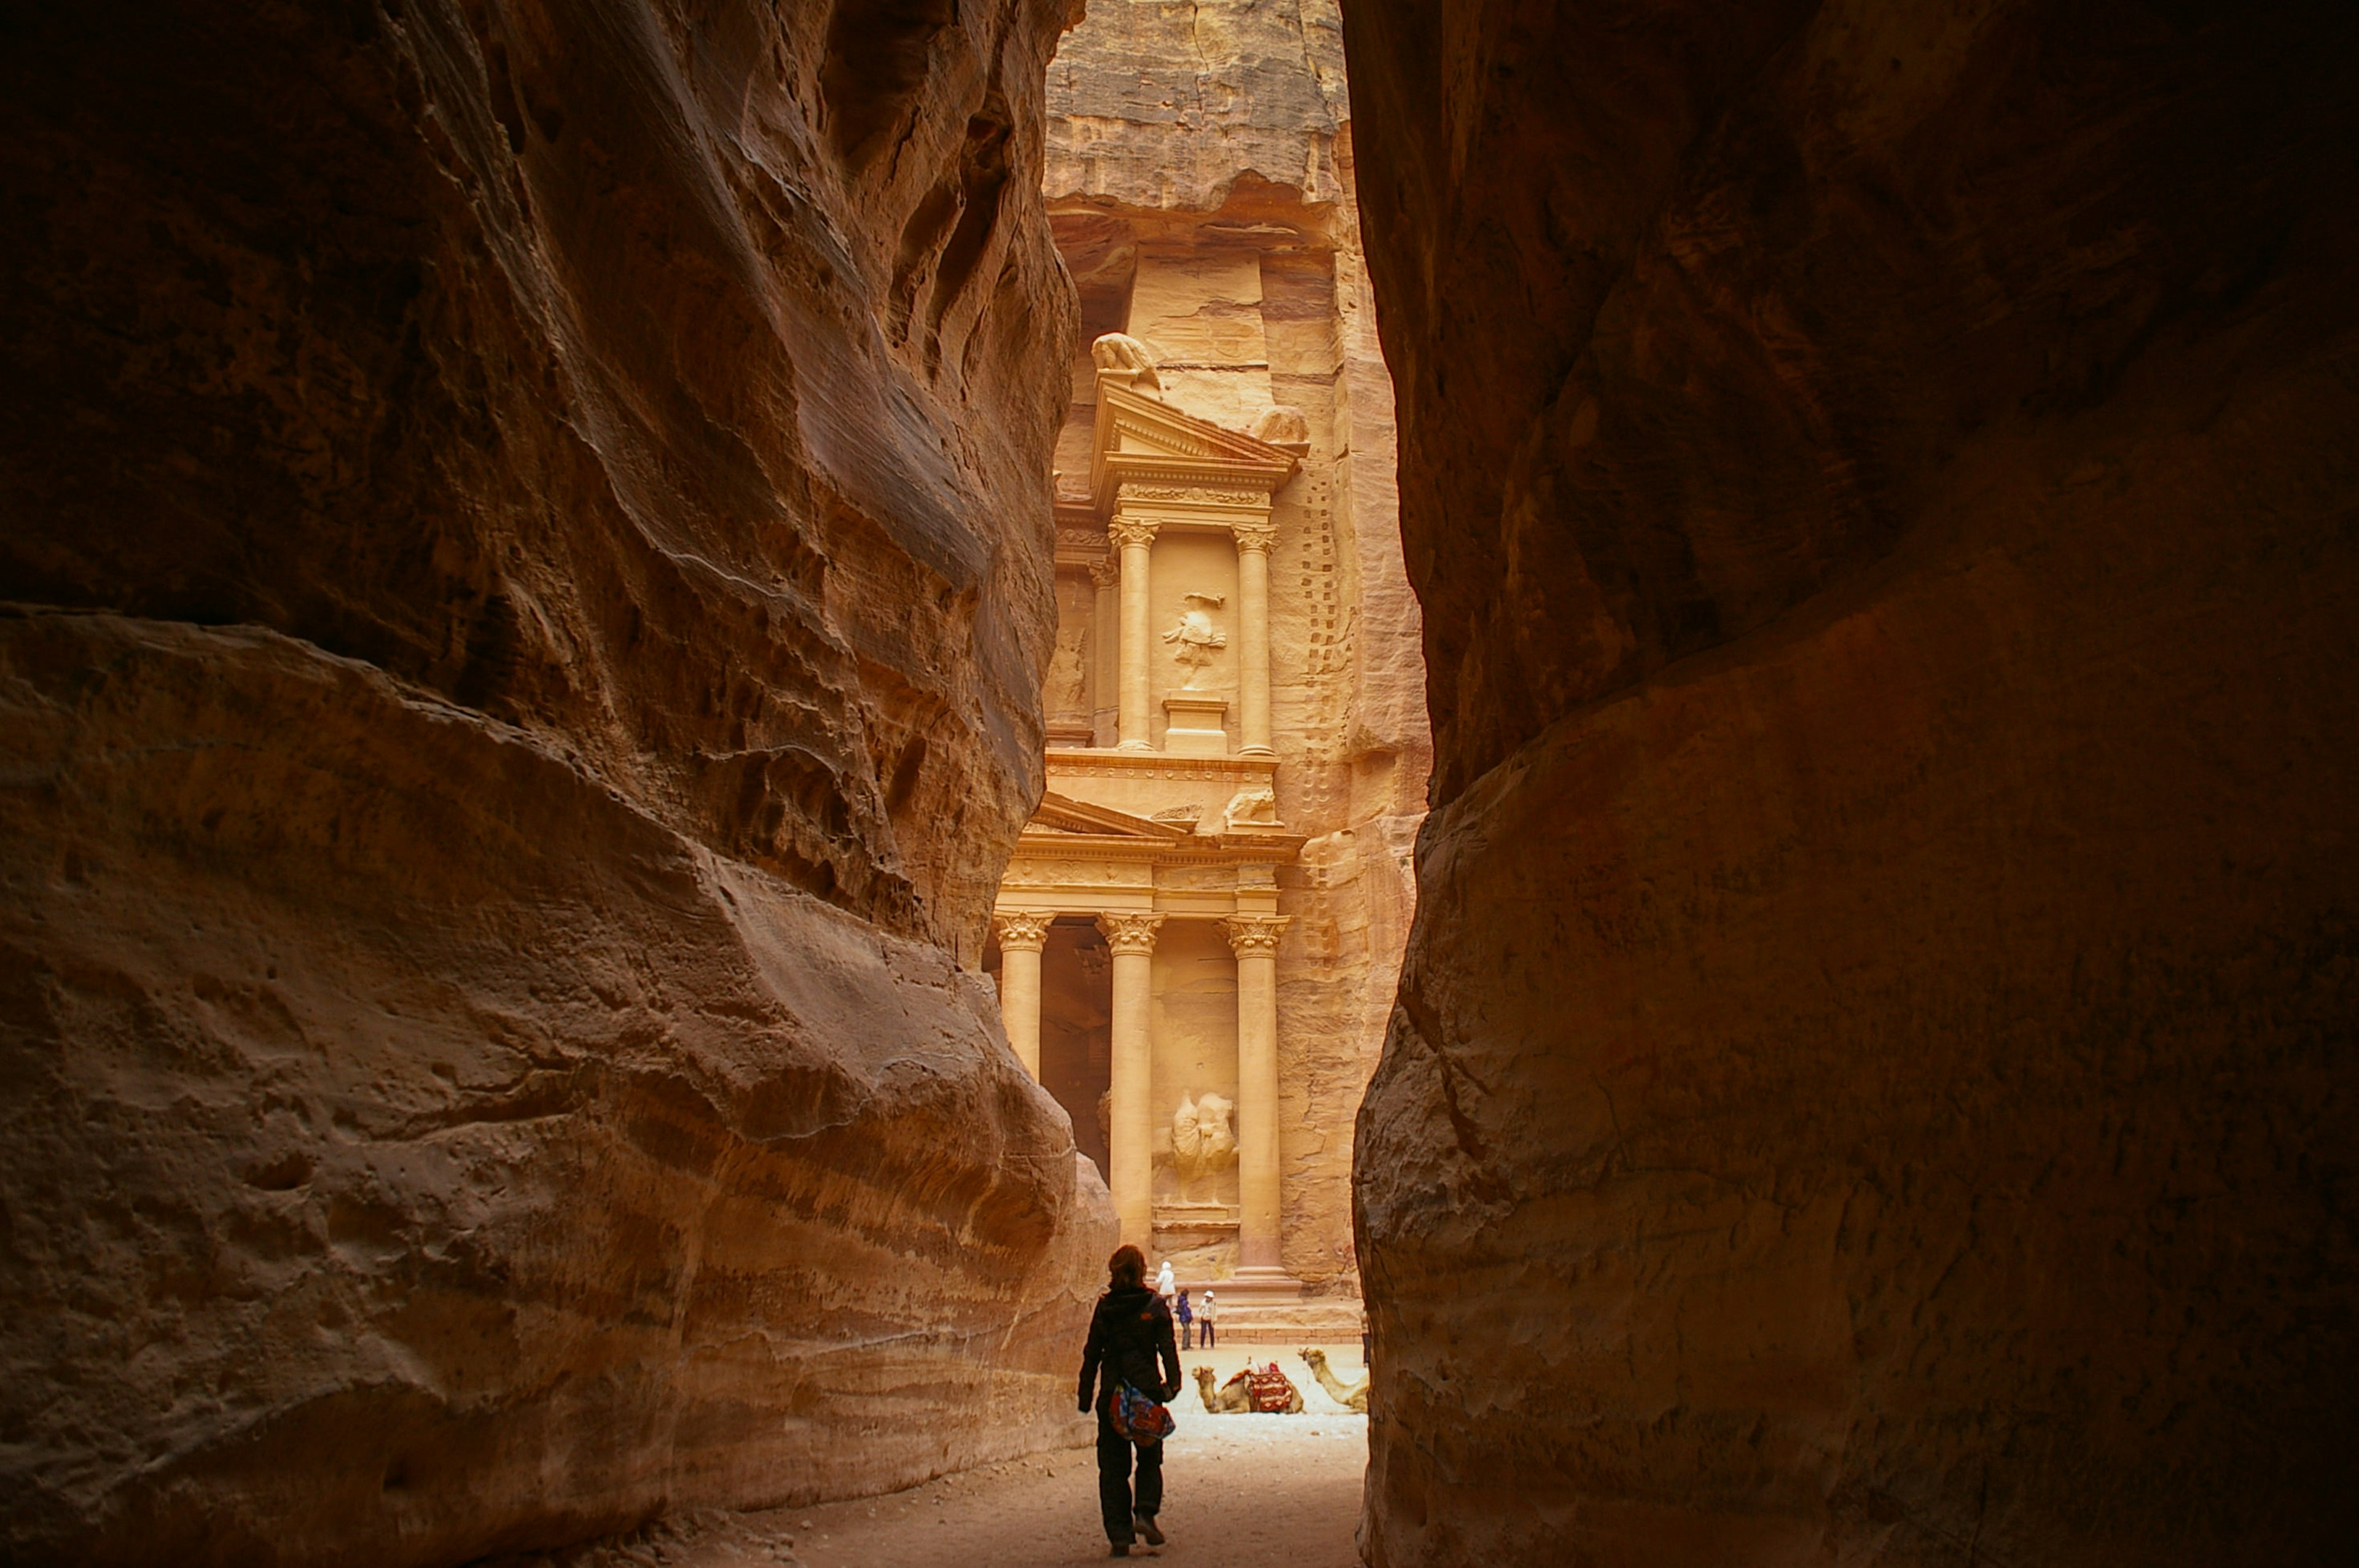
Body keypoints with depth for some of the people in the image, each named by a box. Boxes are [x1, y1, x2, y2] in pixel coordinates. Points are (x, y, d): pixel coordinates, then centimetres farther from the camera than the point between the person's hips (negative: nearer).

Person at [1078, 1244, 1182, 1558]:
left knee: (1113, 1467, 7)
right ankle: (1146, 1511, -4)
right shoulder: (1154, 1306, -2)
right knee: (1150, 1456, 16)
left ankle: (1120, 1536, 3)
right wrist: (1172, 1383, -3)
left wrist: (1086, 1396, 10)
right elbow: (1167, 1348, -7)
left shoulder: (1104, 1308, 3)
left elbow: (1092, 1354, 5)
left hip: (1110, 1397, 1)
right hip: (1146, 1392, -1)